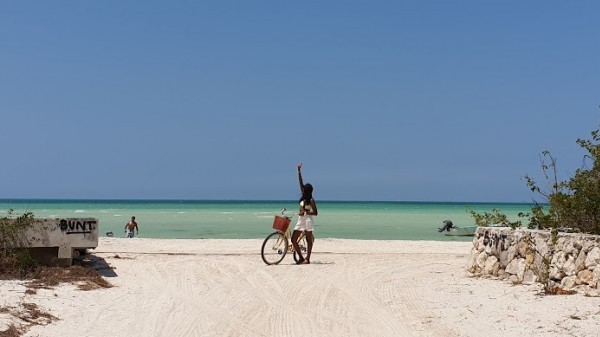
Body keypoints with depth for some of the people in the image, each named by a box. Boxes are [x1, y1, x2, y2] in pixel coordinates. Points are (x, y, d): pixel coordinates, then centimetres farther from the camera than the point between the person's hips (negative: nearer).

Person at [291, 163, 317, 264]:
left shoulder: (311, 200, -8)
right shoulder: (303, 197, 10)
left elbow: (315, 213, -10)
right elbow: (300, 183, 11)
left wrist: (305, 212, -22)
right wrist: (299, 171, 9)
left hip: (308, 220, -8)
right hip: (300, 220, 8)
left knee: (309, 240, 1)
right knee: (293, 240, 2)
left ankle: (307, 259, 5)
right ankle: (301, 257, 10)